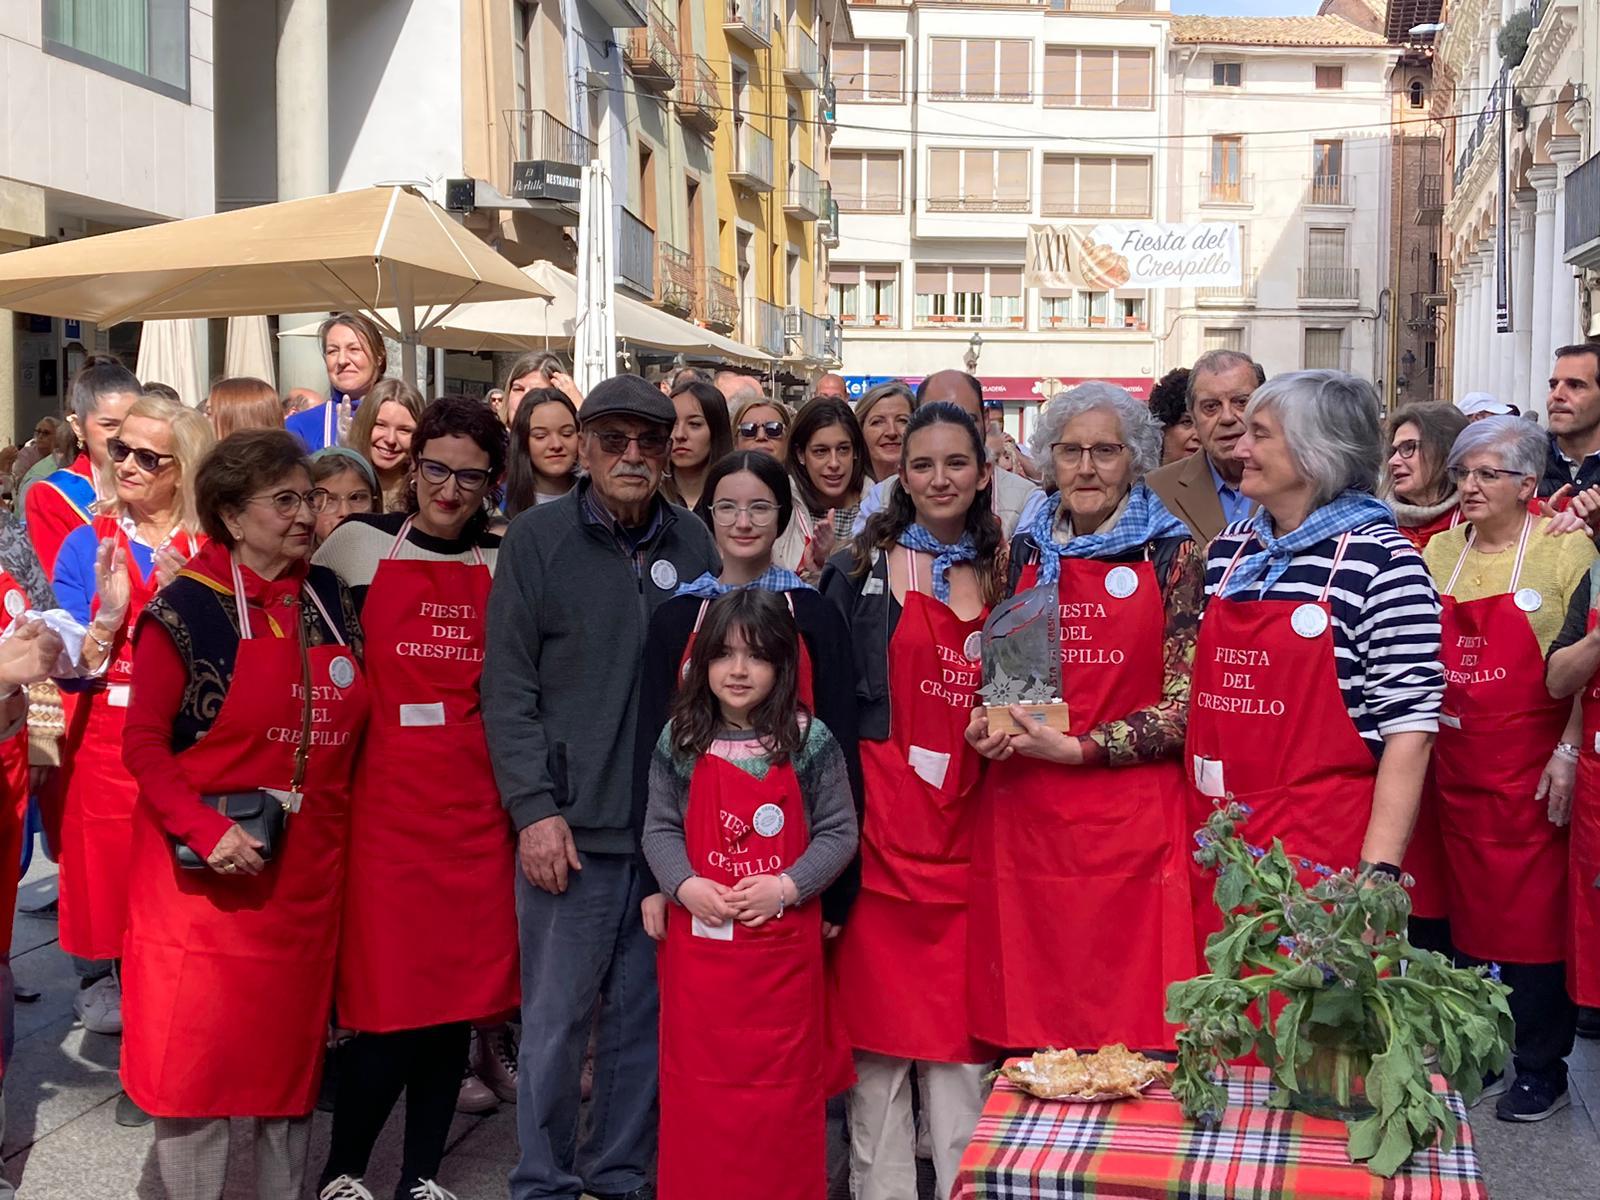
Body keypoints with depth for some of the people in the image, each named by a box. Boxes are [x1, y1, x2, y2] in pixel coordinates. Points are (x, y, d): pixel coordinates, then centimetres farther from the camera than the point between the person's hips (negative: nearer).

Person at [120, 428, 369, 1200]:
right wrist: (205, 830, -21)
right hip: (209, 871, -5)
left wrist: (342, 821, 6)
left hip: (307, 869, 5)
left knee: (292, 1047, 14)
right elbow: (143, 741, -10)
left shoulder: (329, 600, 7)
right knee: (196, 1054, 2)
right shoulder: (187, 607, -10)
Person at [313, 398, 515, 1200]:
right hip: (385, 798, -3)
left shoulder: (503, 563, 9)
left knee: (458, 996, 7)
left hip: (476, 807, 3)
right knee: (390, 1002, -5)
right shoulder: (359, 544, 1)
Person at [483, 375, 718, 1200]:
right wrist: (534, 809, -9)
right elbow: (508, 688, -2)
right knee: (556, 1018, 2)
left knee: (645, 1015, 10)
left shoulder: (694, 545, 8)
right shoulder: (537, 539, 0)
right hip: (570, 824, -3)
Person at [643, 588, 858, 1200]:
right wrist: (685, 885, -12)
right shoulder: (681, 740, 3)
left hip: (784, 941, -1)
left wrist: (786, 886, -14)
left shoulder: (809, 740, -2)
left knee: (783, 1086, 4)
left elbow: (839, 832, -2)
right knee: (697, 1083, 7)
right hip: (697, 935, 2)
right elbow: (660, 829, 5)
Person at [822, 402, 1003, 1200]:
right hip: (883, 819, -2)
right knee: (879, 1018, 0)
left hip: (967, 824, 3)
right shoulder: (860, 571, 3)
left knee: (962, 1020, 4)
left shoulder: (1003, 577, 13)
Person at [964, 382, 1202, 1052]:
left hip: (1132, 818, -3)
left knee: (1132, 1037, -3)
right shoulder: (1027, 551, 12)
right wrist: (985, 722, 3)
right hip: (1022, 815, 3)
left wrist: (1078, 748, -13)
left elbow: (1185, 702, -4)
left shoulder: (1173, 555, 1)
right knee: (1029, 1034, 4)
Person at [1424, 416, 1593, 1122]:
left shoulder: (1566, 553, -5)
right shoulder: (1438, 553, 9)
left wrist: (1568, 753, -13)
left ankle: (1542, 1068, 14)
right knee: (1469, 906, 12)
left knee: (1536, 913, 0)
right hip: (1456, 764, 5)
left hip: (1532, 766, -5)